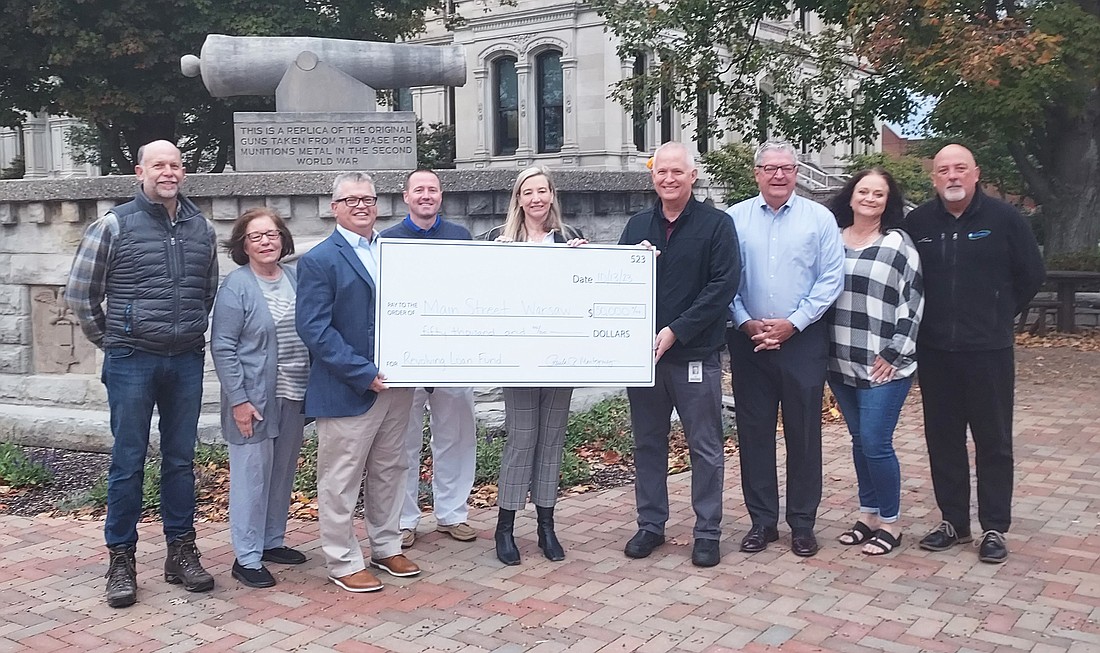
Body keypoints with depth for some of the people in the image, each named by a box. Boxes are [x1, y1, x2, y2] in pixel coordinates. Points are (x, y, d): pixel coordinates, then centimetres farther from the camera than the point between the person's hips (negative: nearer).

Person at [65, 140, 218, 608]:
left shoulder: (200, 227, 8)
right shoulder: (114, 226, -4)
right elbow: (79, 294, 1)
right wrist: (111, 341, 5)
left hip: (187, 360, 3)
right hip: (131, 363, -3)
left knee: (181, 458, 11)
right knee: (128, 462, 3)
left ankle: (181, 551, 22)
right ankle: (121, 560, 15)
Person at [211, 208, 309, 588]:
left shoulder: (296, 278, 7)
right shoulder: (236, 286, -10)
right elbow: (222, 348, -12)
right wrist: (238, 400, -17)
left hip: (294, 396, 6)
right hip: (254, 399, -6)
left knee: (283, 472, 16)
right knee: (252, 475, 0)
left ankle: (272, 542, 31)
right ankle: (247, 558, 10)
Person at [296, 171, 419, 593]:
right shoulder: (319, 260, -7)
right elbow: (314, 329, -14)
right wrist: (364, 373, -18)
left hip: (395, 383, 6)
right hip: (347, 391, -6)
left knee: (390, 471, 17)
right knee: (341, 480, 3)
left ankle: (386, 547, 32)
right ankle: (343, 563, 16)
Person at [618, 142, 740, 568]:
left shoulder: (716, 225, -3)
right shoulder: (638, 225, 11)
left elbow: (724, 284, -11)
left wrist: (676, 331, -17)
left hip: (695, 354, -4)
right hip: (642, 352, 4)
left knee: (705, 448, 4)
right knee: (647, 443, 12)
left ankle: (707, 532, 16)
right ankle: (650, 524, 25)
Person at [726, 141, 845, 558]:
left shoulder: (819, 218, 2)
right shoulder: (735, 219, 4)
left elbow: (831, 279, -2)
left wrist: (792, 323, -10)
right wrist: (746, 322, -9)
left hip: (803, 340, -1)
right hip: (749, 340, 1)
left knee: (804, 433, 5)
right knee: (754, 432, 6)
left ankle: (802, 523, 17)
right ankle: (762, 521, 18)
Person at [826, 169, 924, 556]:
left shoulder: (898, 244, -4)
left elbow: (913, 303, -7)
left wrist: (894, 354, -11)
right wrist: (822, 348, 9)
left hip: (884, 366, -5)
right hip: (841, 364, 5)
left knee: (875, 443, -5)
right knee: (859, 441, 13)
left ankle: (889, 523, 11)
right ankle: (868, 515, 26)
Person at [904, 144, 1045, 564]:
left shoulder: (1004, 219, -4)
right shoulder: (917, 222, 3)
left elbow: (1032, 274, 4)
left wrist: (1000, 314, 7)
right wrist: (928, 317, 10)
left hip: (988, 351, -3)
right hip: (934, 351, 3)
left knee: (994, 441, 5)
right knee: (943, 439, 10)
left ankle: (995, 529, 16)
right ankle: (953, 522, 23)